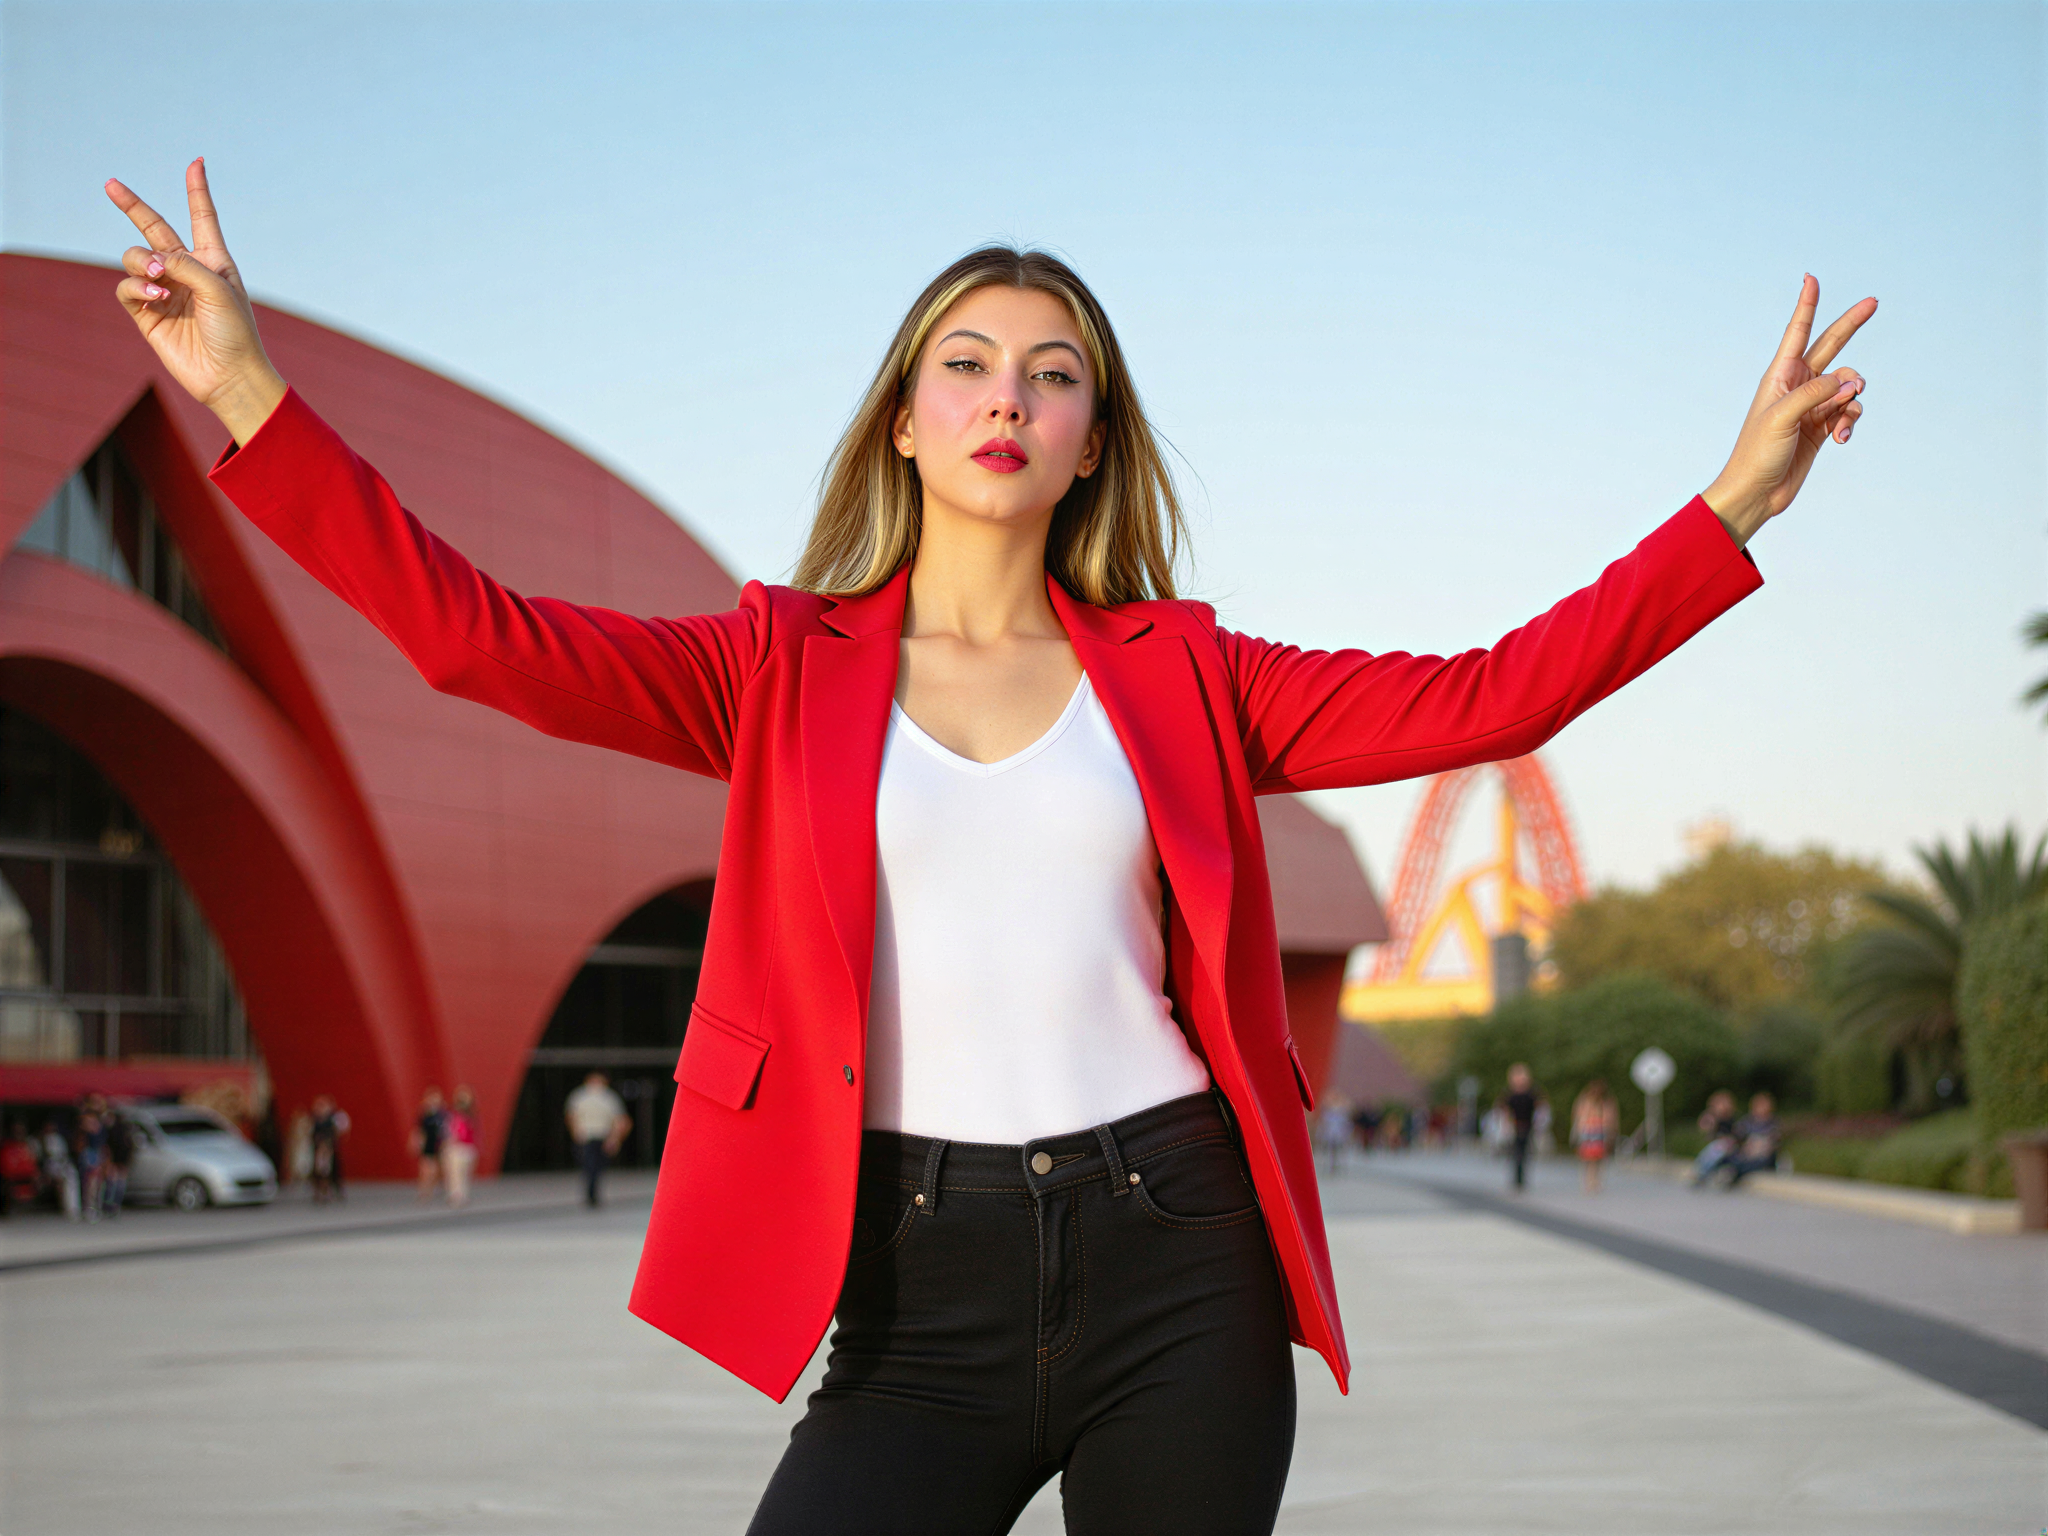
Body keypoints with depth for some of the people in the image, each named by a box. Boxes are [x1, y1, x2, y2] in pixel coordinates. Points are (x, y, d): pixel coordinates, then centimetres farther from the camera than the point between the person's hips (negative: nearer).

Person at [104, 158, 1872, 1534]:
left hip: (1178, 1268, 1)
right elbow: (478, 633, -4)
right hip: (924, 1287, -1)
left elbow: (1482, 697, 5)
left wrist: (1733, 504, 0)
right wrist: (255, 396, -13)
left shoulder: (1176, 674, 10)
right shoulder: (788, 669, 7)